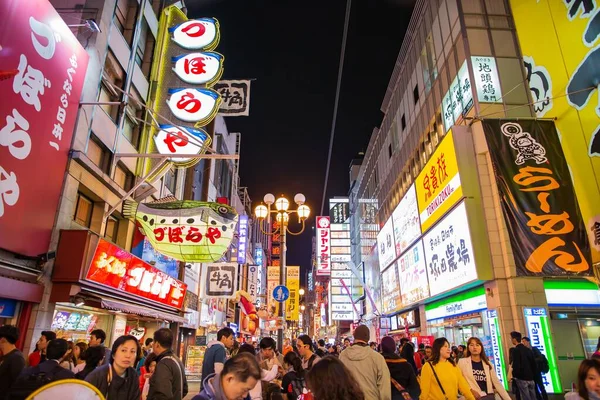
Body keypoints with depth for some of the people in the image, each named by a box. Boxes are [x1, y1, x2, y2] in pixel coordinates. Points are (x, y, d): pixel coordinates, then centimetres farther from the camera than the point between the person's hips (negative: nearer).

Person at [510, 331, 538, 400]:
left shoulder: (514, 350, -13)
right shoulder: (528, 350, 7)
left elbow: (516, 366, -19)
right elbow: (534, 364, 11)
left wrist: (514, 377, -3)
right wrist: (534, 377, 20)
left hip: (521, 378, -6)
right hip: (531, 378, 7)